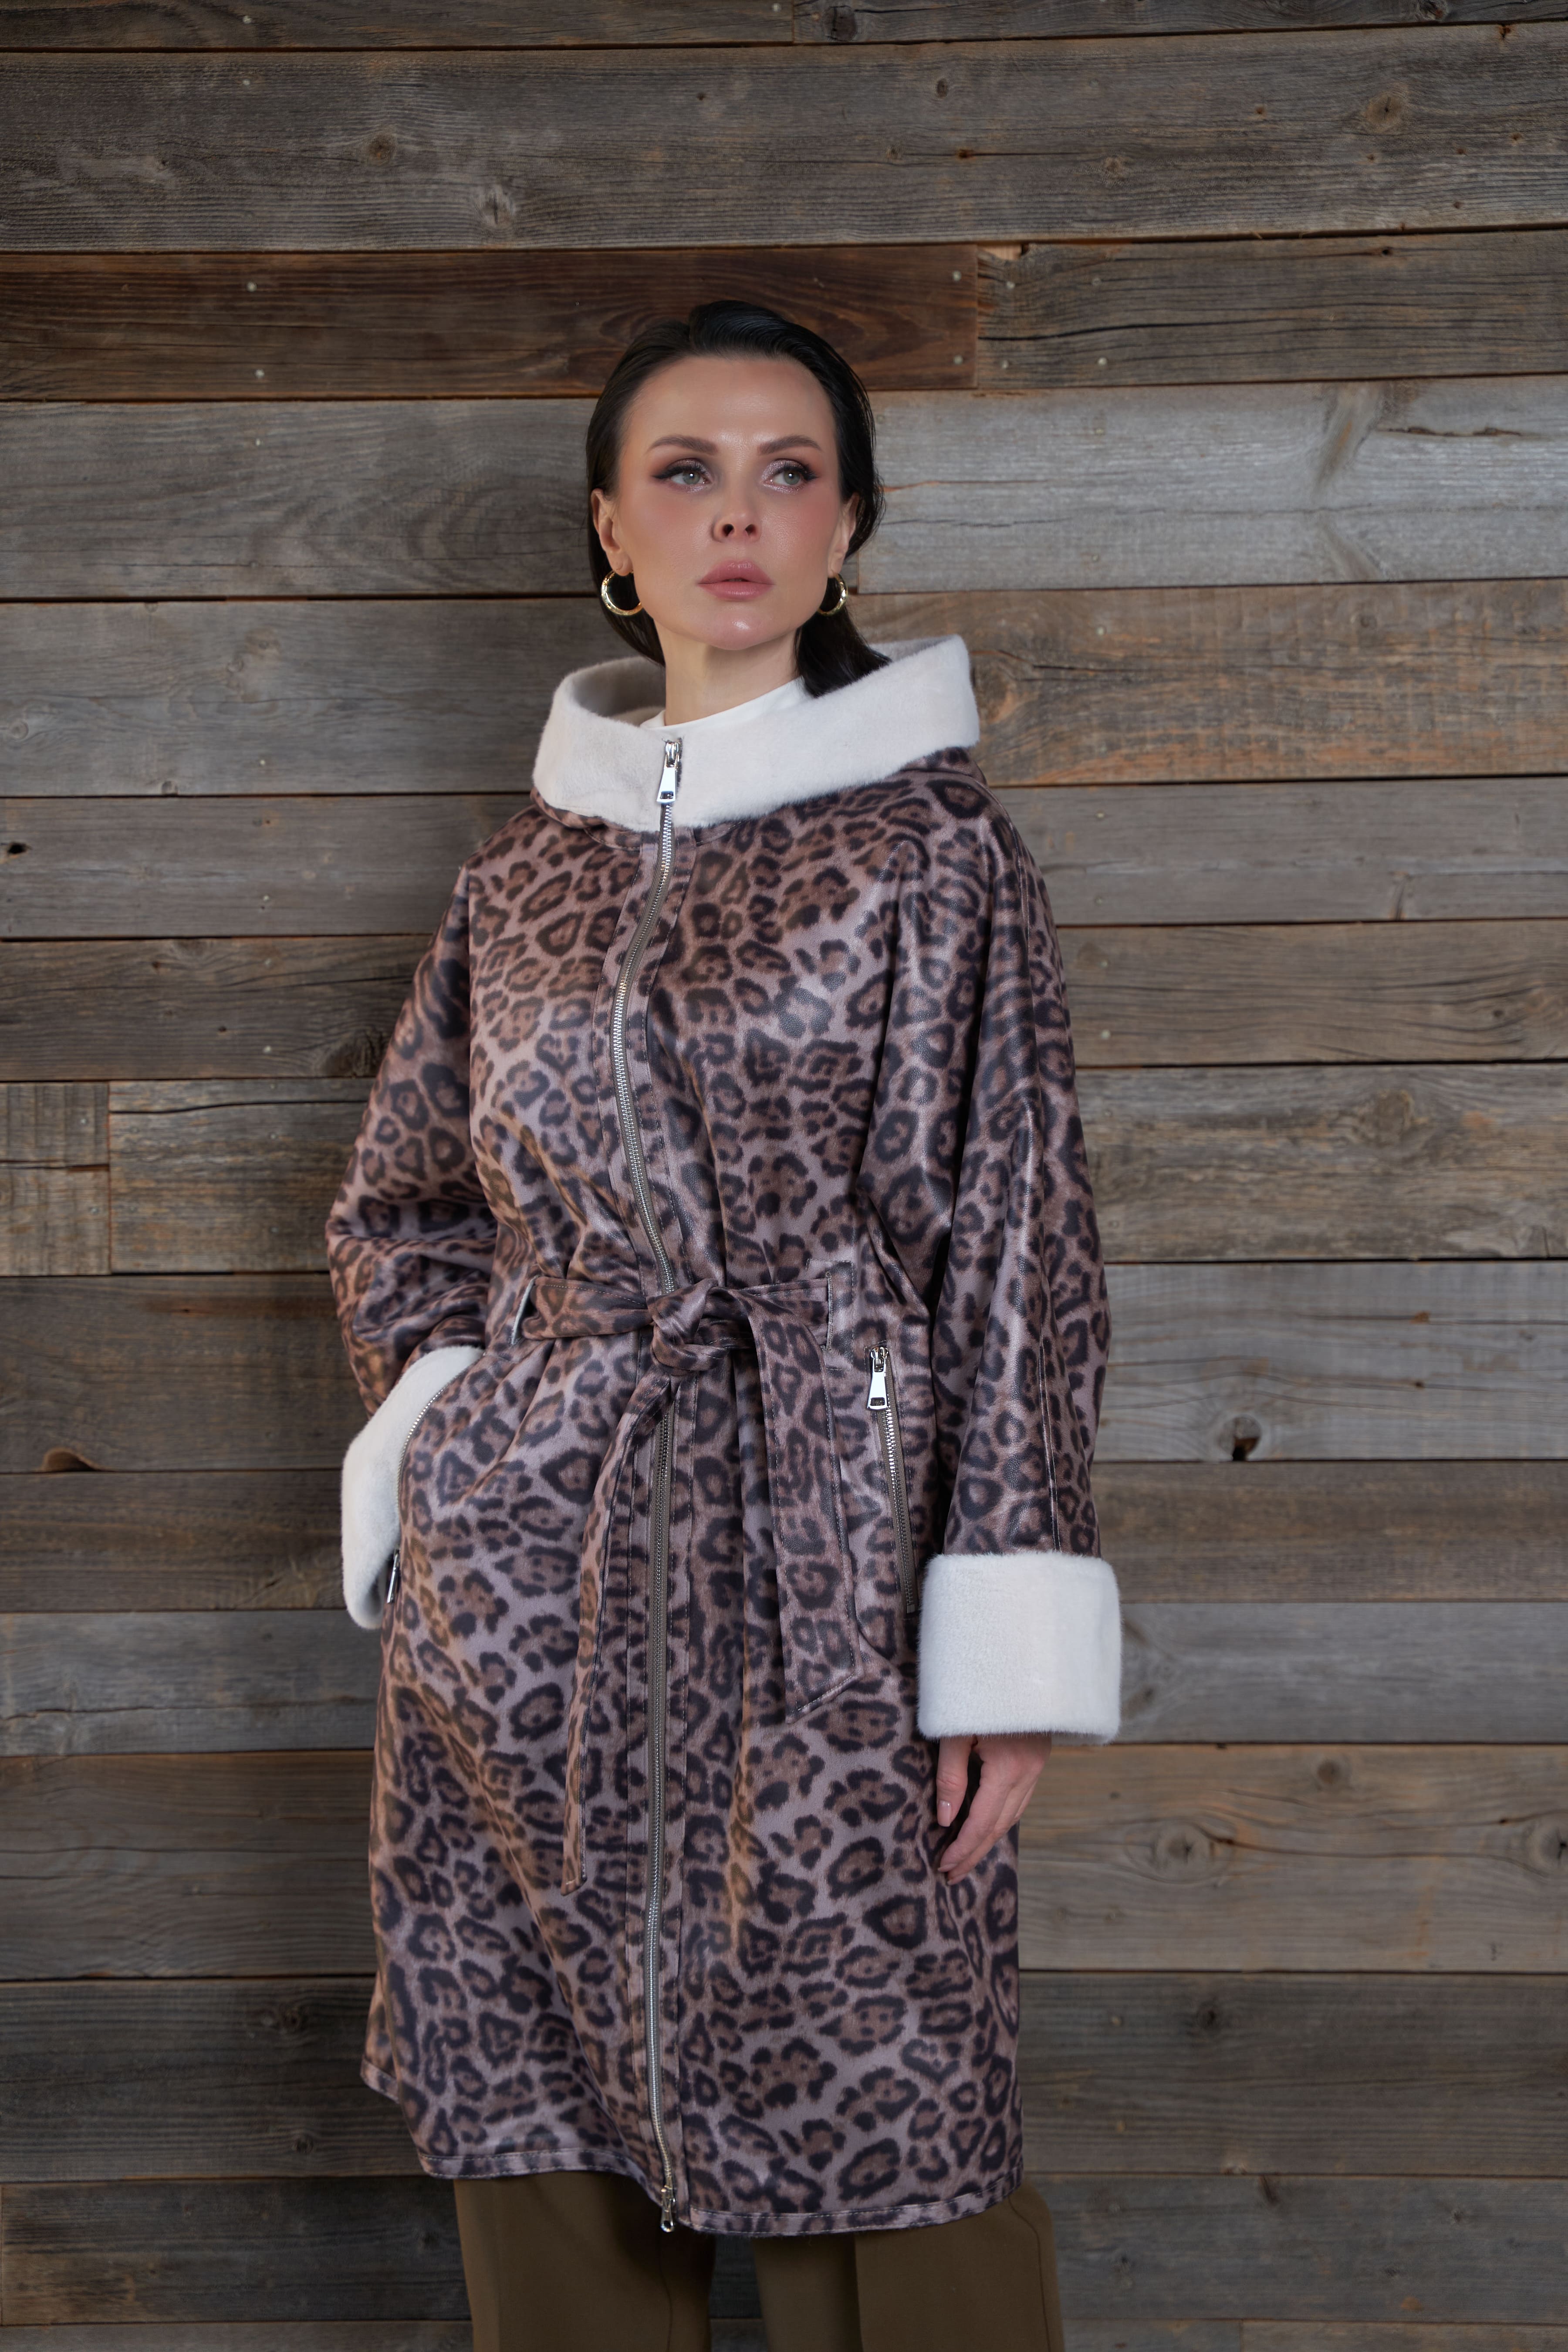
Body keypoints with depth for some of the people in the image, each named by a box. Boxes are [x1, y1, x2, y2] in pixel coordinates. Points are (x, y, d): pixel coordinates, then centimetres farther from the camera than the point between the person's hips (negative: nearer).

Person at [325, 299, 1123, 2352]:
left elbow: (1019, 1258, -2)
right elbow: (393, 1219, 22)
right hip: (525, 1601, 4)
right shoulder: (526, 872, 12)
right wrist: (458, 1411, 4)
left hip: (829, 1594, -3)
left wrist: (1006, 1657, -7)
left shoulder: (942, 852, 1)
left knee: (873, 2132, -3)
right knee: (535, 2112, 8)